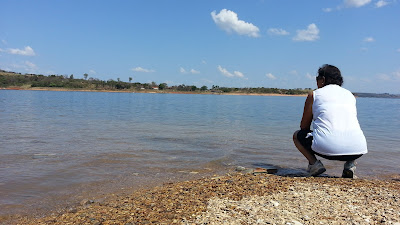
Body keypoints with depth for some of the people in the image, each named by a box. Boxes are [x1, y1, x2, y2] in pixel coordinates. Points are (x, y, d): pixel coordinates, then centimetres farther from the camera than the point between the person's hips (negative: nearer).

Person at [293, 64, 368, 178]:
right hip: (357, 150, 4)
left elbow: (304, 127, 16)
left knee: (297, 135, 24)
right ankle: (350, 163, 13)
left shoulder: (314, 94, 12)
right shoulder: (350, 95, 24)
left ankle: (314, 162, 1)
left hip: (327, 148, -4)